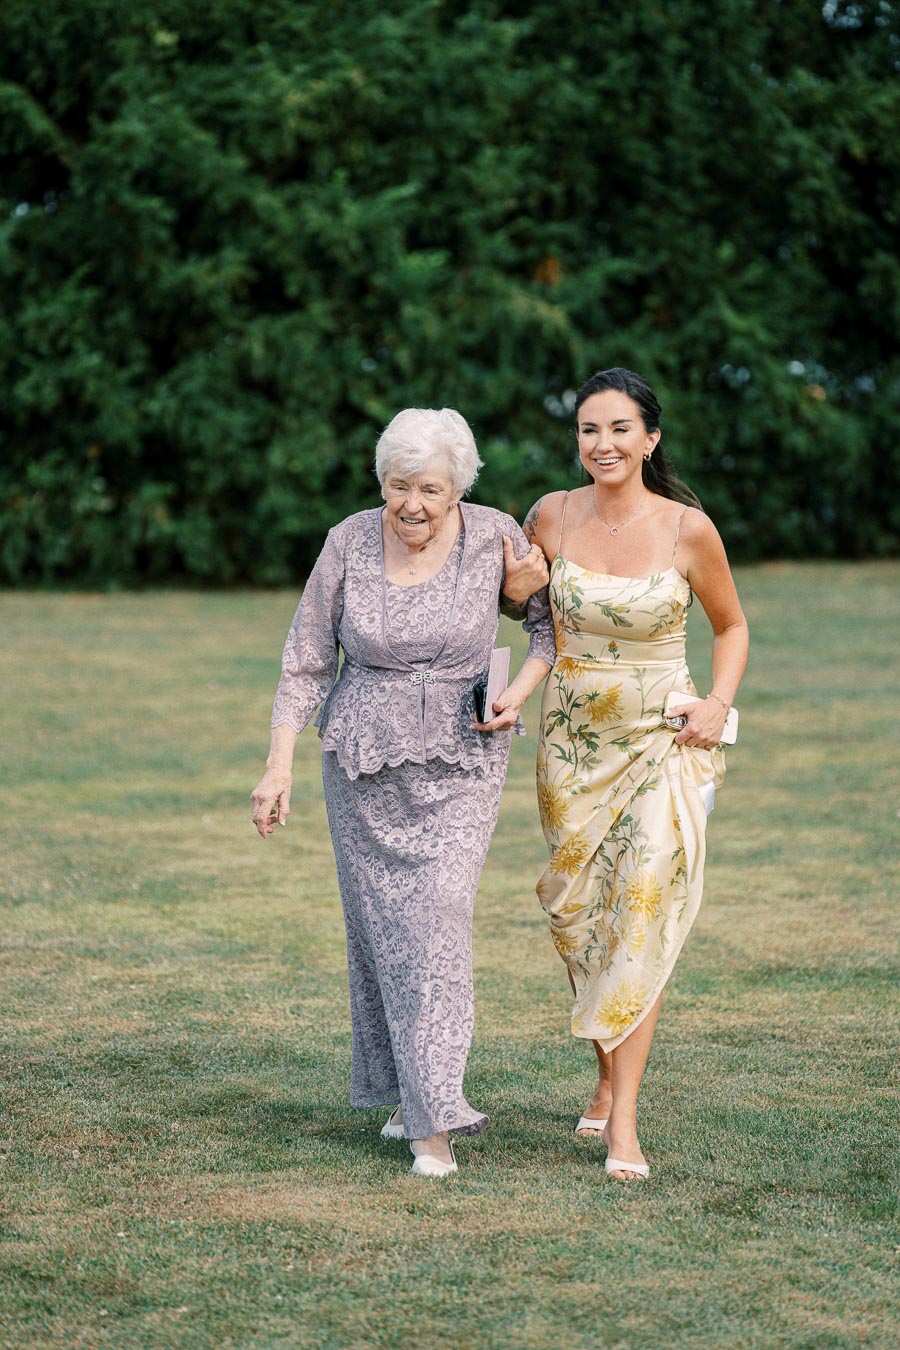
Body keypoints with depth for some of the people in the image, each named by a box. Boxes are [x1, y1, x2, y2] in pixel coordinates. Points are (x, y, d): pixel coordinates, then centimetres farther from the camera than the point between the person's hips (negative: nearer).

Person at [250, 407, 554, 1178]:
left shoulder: (494, 537, -9)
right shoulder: (349, 544, -7)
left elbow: (556, 619, 6)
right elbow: (308, 661, -1)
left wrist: (520, 693, -10)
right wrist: (280, 766, -6)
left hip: (462, 765, -2)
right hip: (363, 763, 2)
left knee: (439, 918, -14)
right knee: (378, 925, 8)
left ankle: (433, 1120, -12)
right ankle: (403, 1089, 26)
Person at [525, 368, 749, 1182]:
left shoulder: (688, 529, -9)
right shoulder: (553, 517, -4)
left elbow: (732, 627, 6)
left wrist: (720, 704, -9)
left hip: (662, 745, -3)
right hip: (572, 740, 3)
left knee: (644, 913, -13)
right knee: (578, 915, 7)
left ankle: (623, 1123, -13)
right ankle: (608, 1080, 30)